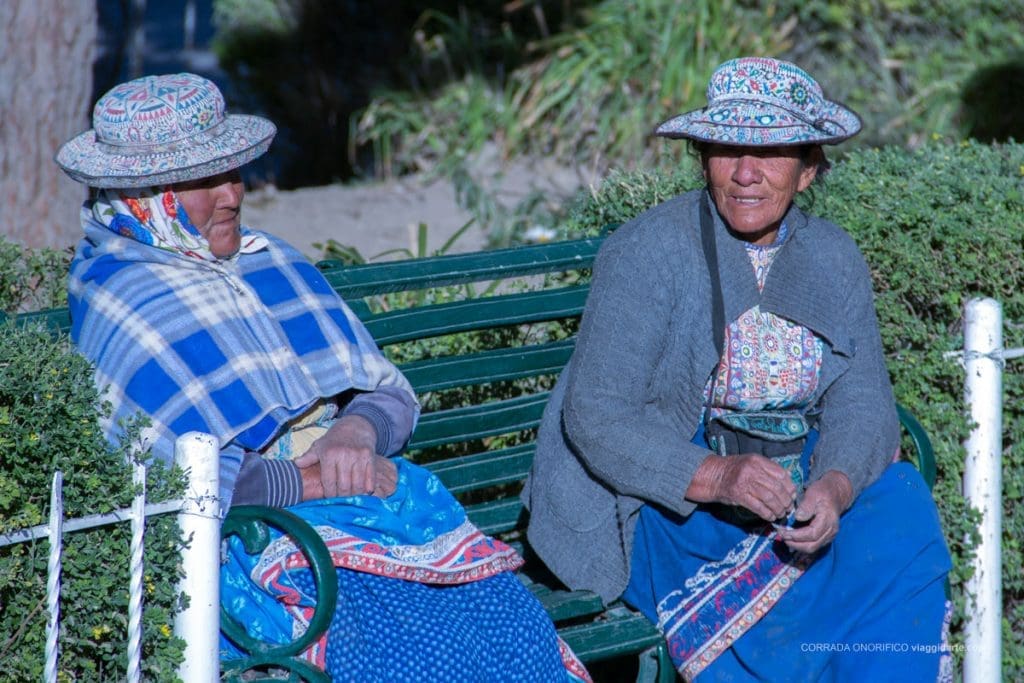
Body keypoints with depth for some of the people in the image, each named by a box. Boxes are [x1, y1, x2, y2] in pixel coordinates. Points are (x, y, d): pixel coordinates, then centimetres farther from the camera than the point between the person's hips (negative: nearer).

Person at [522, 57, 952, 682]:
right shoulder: (646, 254, -10)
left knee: (900, 528, -24)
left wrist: (835, 487, -26)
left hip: (807, 489, 5)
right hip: (666, 506, -5)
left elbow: (863, 402, -3)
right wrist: (716, 477, -31)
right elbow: (595, 416, -16)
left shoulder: (834, 260, 7)